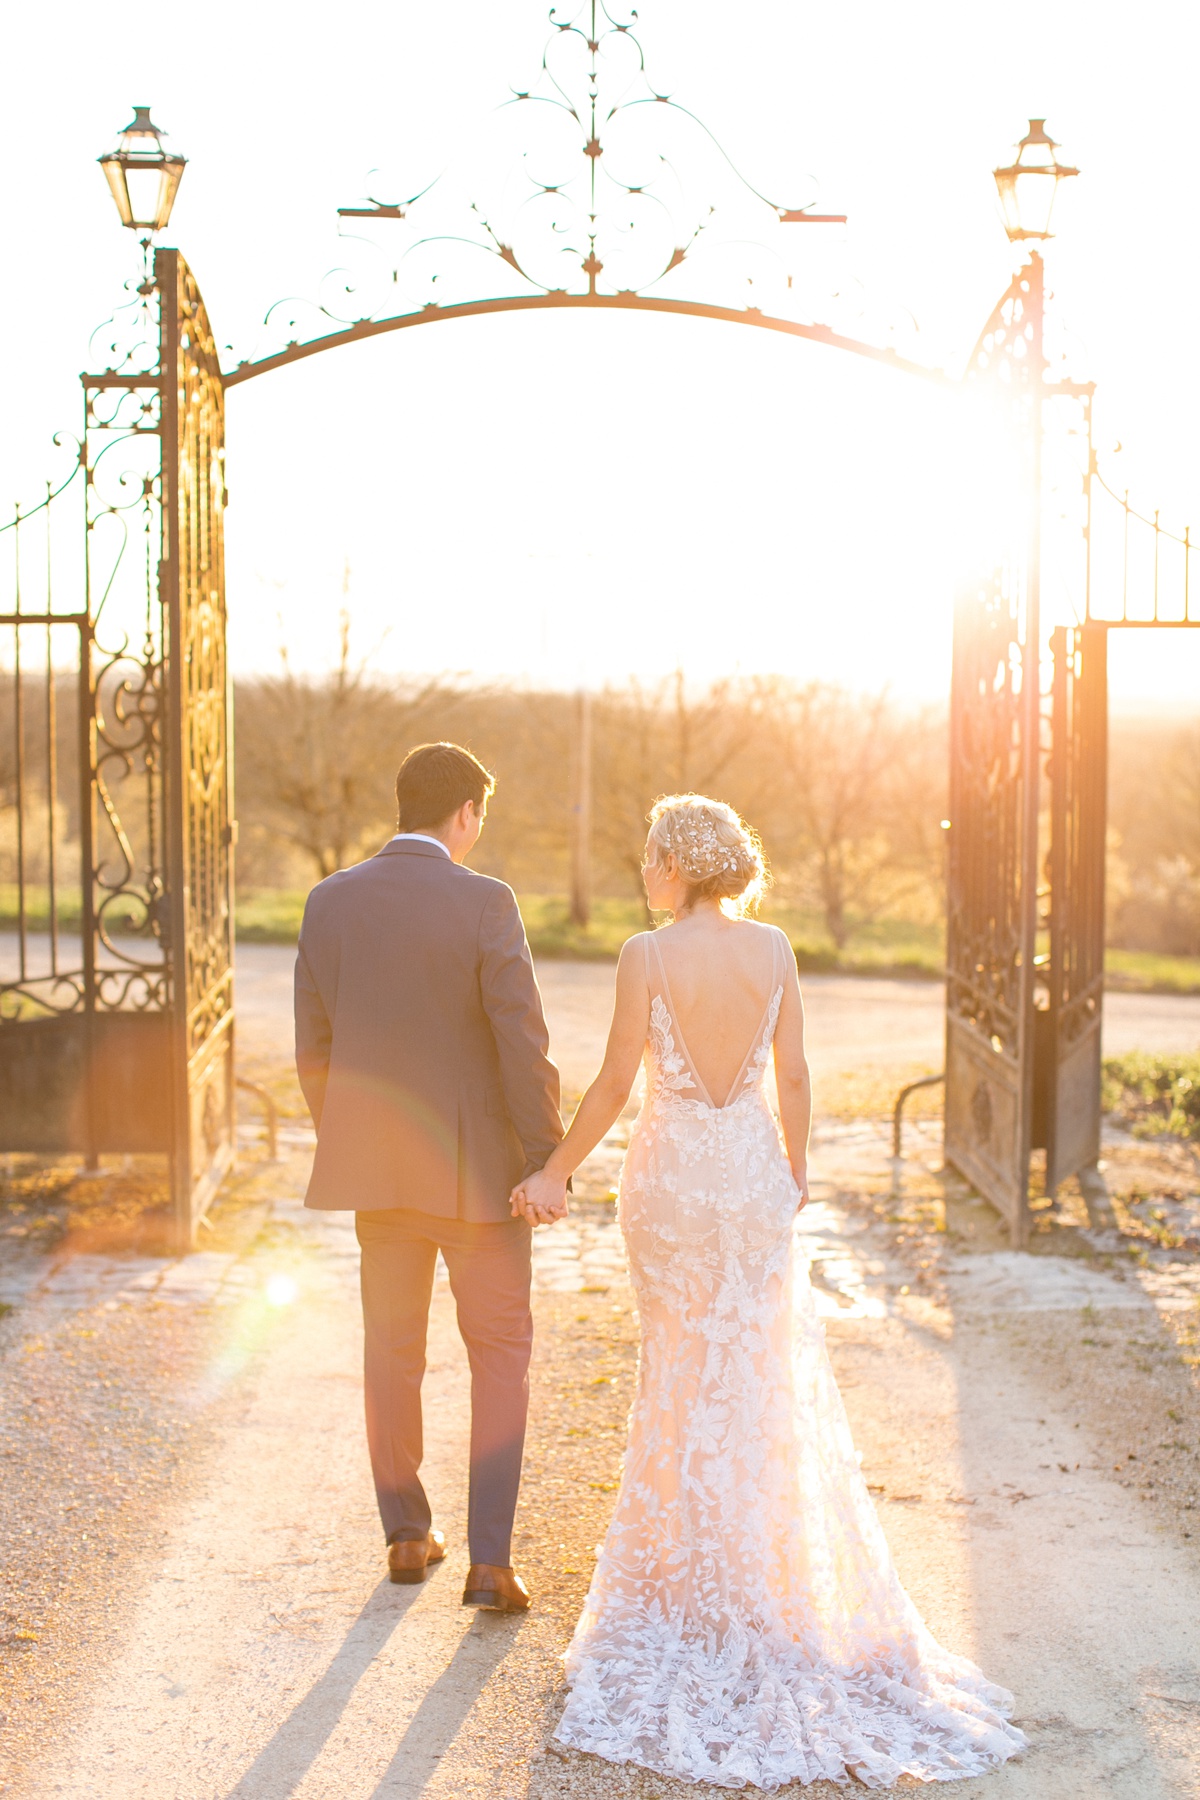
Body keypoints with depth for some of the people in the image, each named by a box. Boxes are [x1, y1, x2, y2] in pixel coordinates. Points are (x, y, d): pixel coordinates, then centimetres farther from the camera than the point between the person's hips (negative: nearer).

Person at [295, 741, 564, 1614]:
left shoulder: (330, 902, 0)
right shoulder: (484, 903, -14)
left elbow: (314, 1045, 5)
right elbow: (523, 1043, -16)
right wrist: (547, 1159, -7)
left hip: (375, 1165, 4)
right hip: (475, 1165, -4)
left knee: (392, 1350, 18)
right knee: (501, 1355, 8)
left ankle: (408, 1533, 29)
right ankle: (490, 1559, 3)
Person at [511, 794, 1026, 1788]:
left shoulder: (648, 955, -14)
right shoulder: (774, 948, -4)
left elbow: (616, 1084, -12)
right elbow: (793, 1072, 1)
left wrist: (556, 1173, -2)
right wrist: (796, 1164, 15)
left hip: (671, 1171, -2)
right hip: (752, 1166, 3)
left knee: (682, 1355, 13)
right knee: (766, 1360, 14)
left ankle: (691, 1537, 23)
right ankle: (768, 1536, 21)